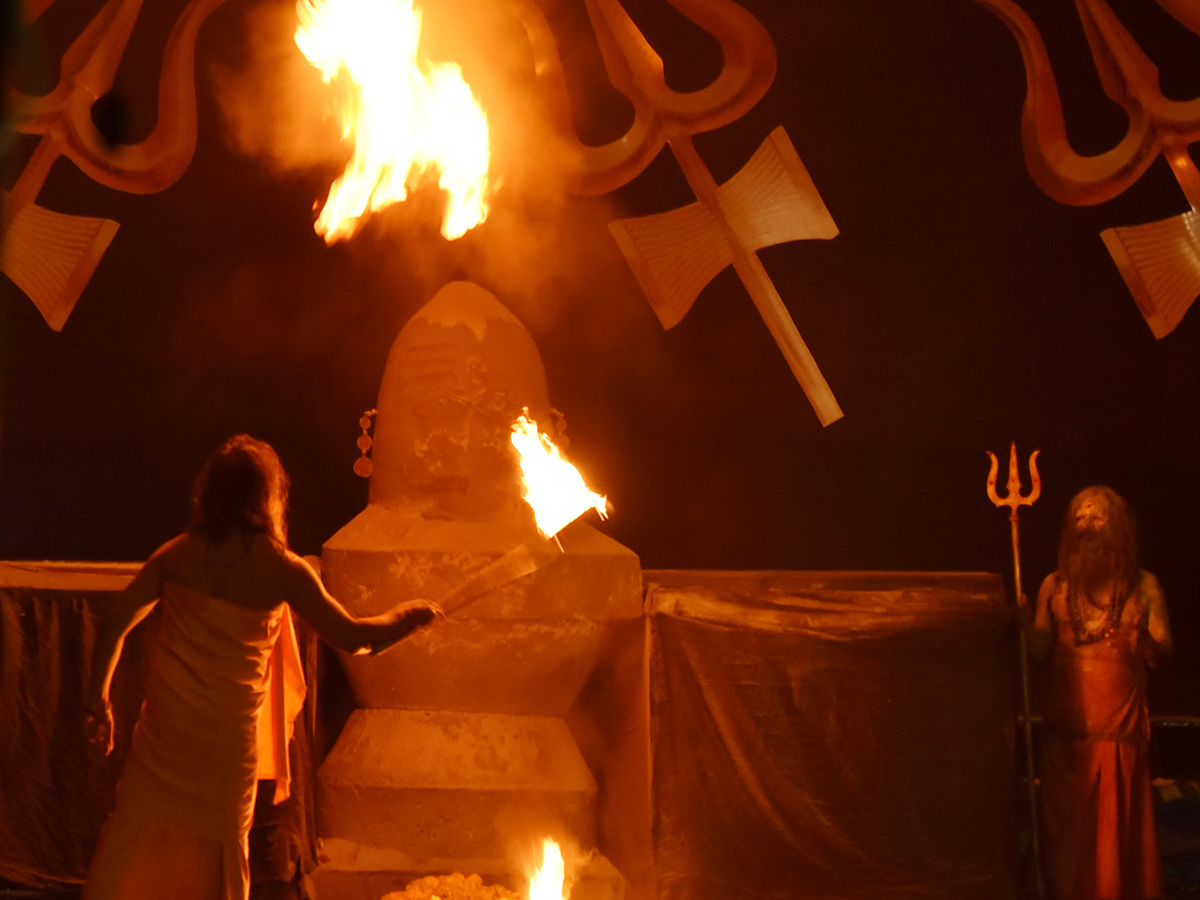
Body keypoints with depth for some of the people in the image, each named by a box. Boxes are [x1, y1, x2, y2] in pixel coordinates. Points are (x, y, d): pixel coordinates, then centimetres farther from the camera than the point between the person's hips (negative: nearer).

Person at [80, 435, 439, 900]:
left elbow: (113, 623, -2)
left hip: (165, 729, 2)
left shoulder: (176, 555, 0)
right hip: (228, 739, -2)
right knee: (219, 851, 13)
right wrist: (409, 615, 11)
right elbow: (351, 637, -5)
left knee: (134, 835, 9)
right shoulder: (280, 568, -7)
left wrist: (98, 697, 10)